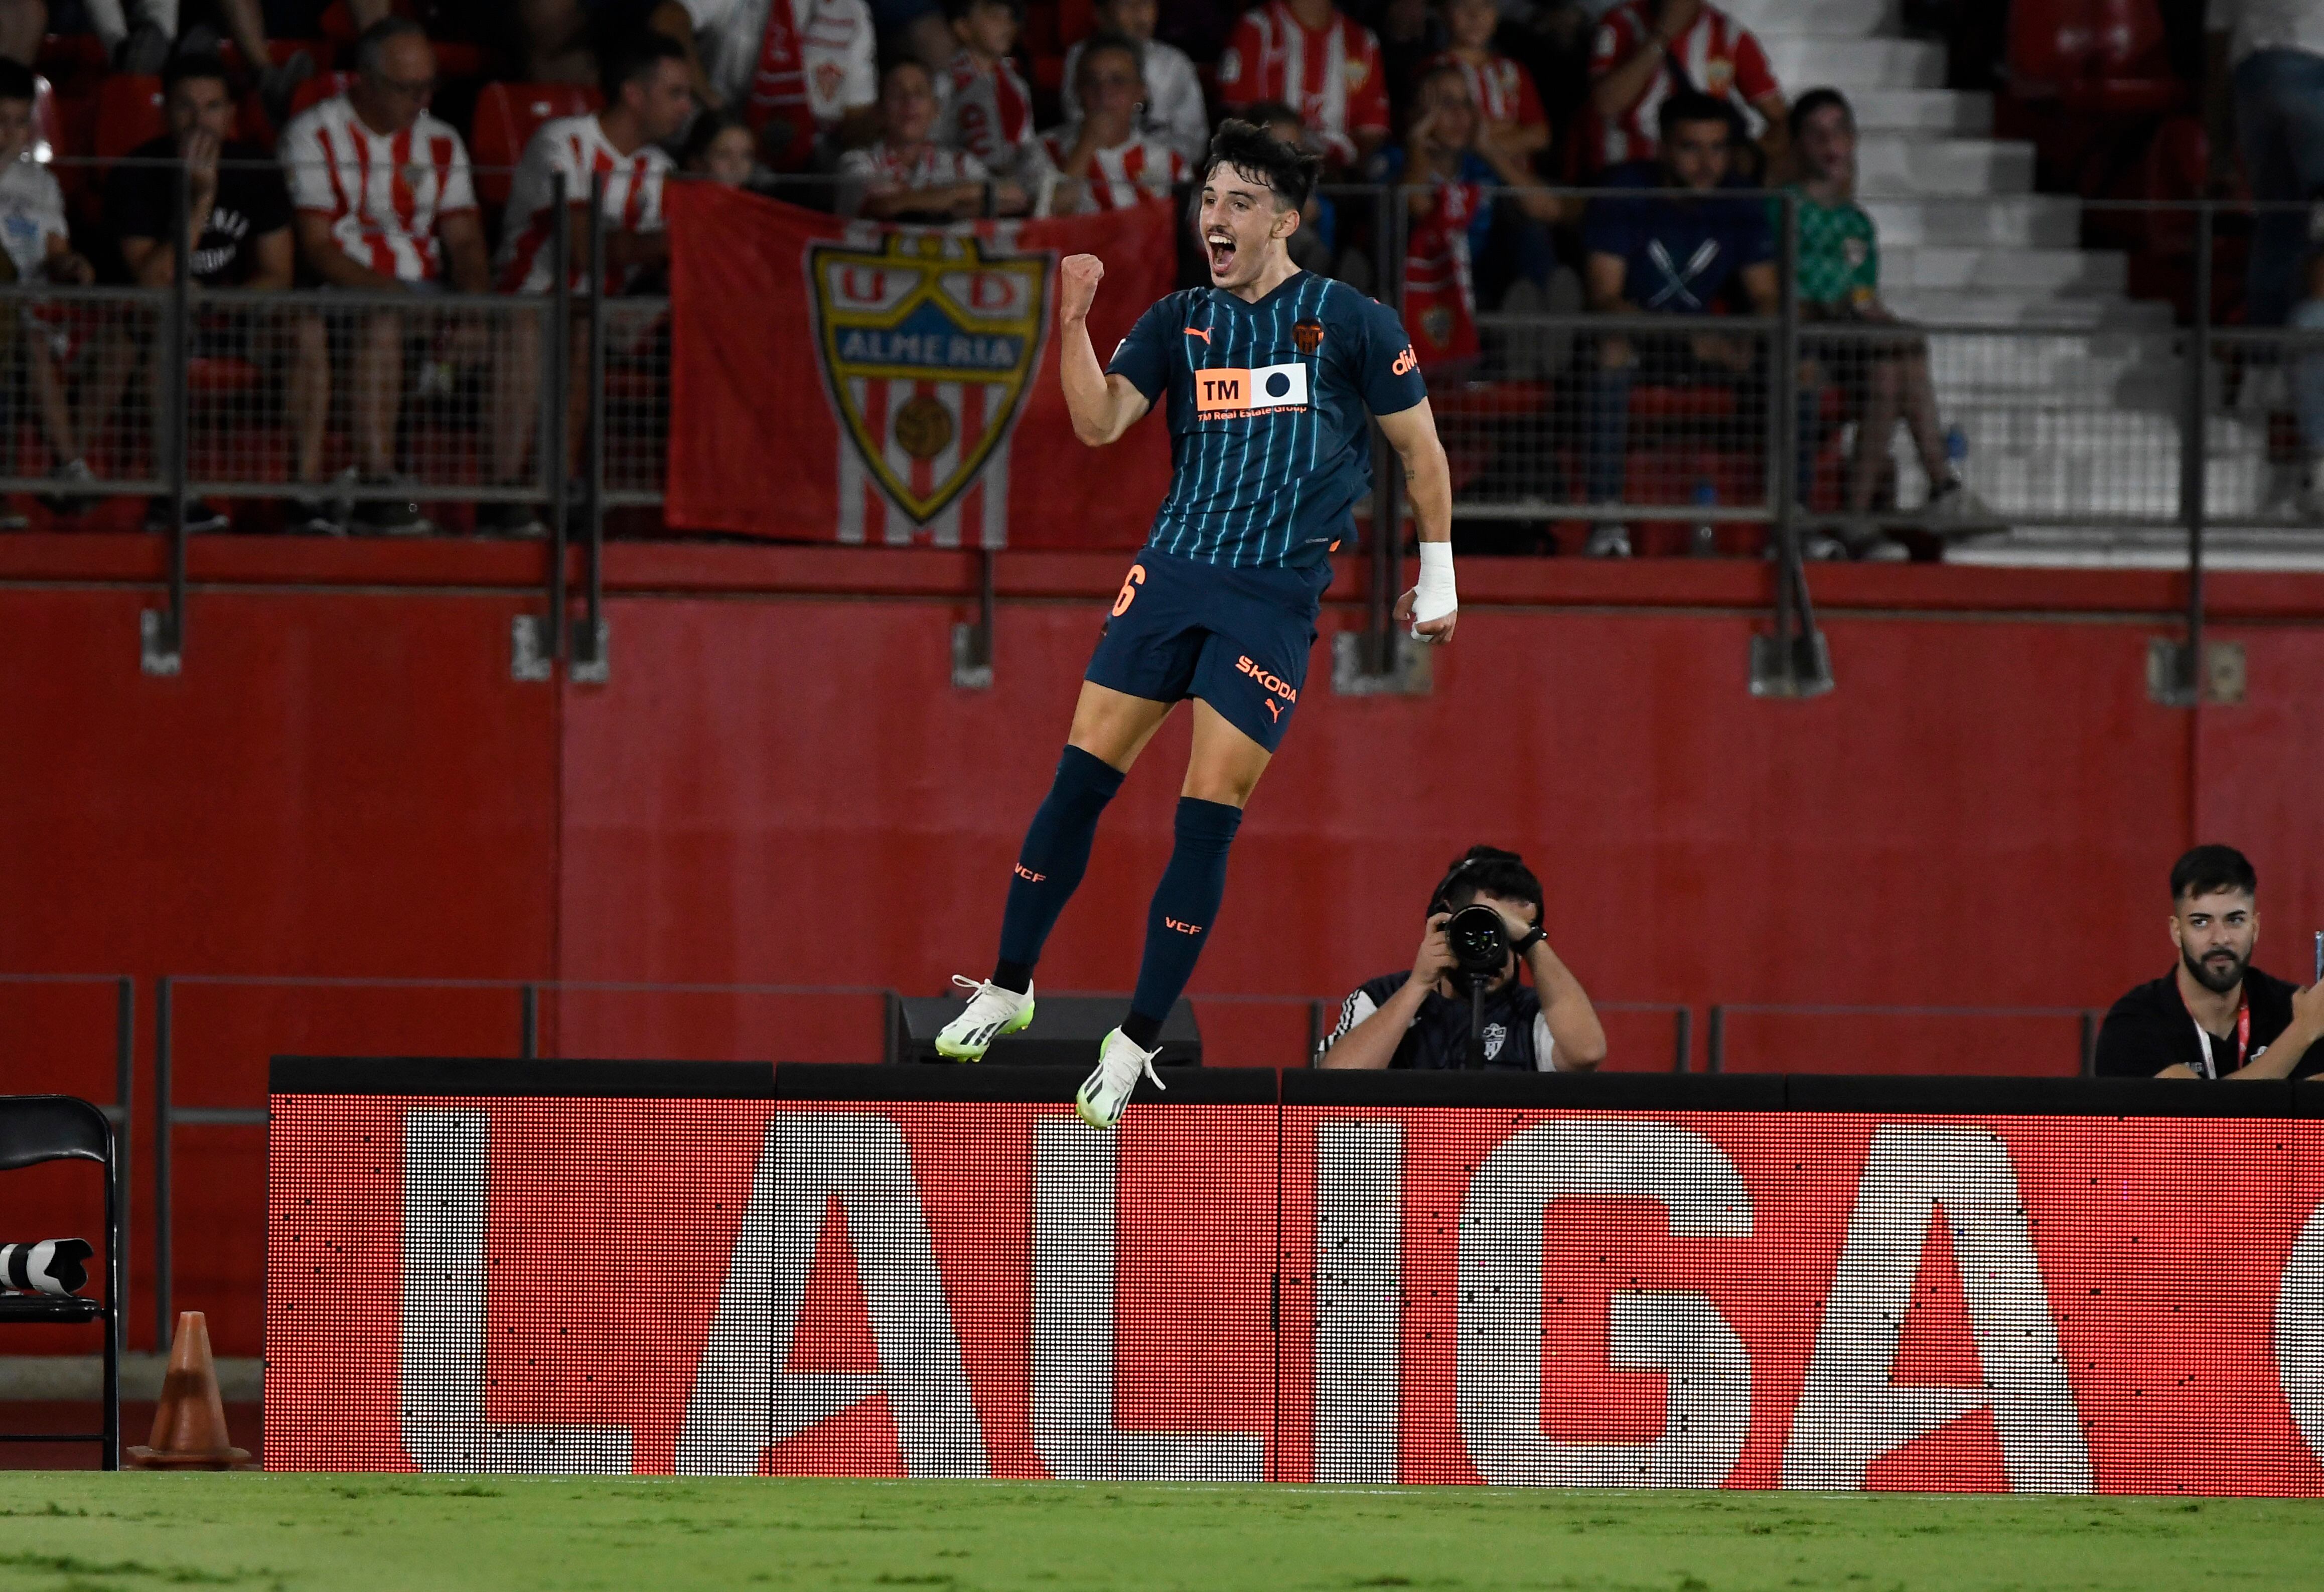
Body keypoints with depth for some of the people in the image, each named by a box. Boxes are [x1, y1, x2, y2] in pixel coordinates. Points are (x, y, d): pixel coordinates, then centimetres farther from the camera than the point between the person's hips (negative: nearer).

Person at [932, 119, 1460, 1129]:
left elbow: (1421, 449, 8)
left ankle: (1136, 1043, 1)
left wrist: (1437, 579, 10)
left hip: (1276, 595, -3)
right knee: (1080, 775, -3)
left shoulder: (1352, 324, -1)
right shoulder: (1180, 322, 9)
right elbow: (1099, 422, -3)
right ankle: (1009, 988, 11)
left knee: (1208, 819, -7)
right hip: (1172, 572, 3)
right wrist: (1073, 322, -17)